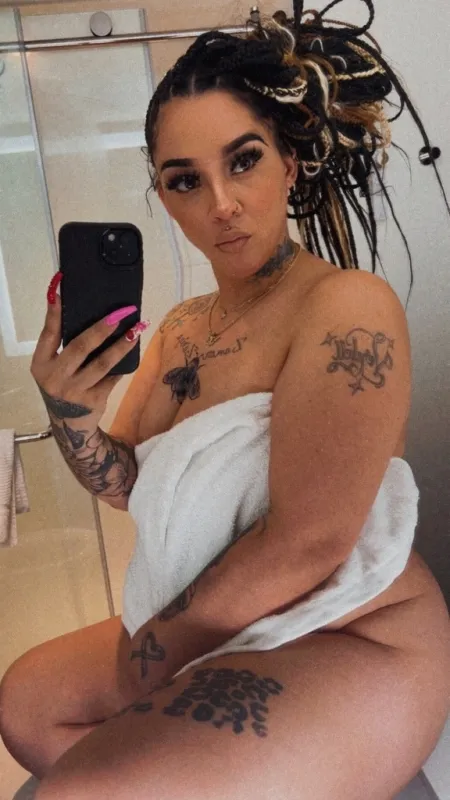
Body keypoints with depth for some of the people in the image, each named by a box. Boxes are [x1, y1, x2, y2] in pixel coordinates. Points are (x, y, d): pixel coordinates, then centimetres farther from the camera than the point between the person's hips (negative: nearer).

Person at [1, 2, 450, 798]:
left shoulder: (347, 306, -21)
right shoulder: (182, 326, 5)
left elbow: (305, 544, -26)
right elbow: (131, 482, 8)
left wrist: (147, 655, -12)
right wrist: (67, 406, -13)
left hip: (356, 644, -8)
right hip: (224, 629, 8)